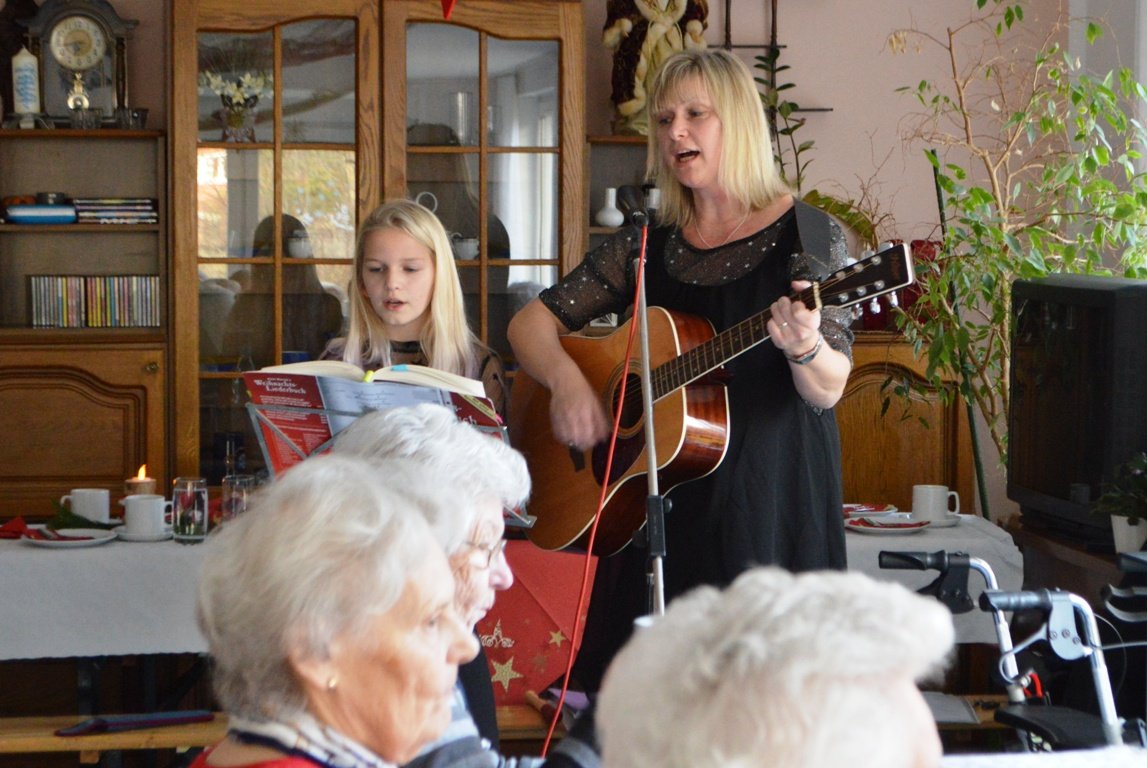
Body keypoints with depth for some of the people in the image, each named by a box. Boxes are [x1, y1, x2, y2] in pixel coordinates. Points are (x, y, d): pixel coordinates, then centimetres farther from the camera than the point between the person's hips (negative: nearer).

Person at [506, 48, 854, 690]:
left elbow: (827, 392, -8)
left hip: (771, 496, -3)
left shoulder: (808, 236, -3)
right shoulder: (645, 249, 8)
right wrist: (566, 379, -10)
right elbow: (531, 323, 10)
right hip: (653, 497, 4)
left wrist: (805, 350, -30)